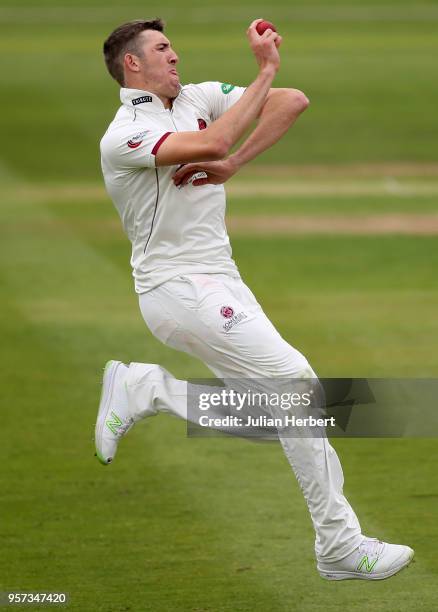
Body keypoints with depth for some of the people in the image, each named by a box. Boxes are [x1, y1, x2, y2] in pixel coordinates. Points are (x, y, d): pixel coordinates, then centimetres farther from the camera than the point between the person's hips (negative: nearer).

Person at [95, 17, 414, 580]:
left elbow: (293, 102, 2)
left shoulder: (200, 98, 10)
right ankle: (340, 545, -11)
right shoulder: (123, 137, -11)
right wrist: (265, 70, -22)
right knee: (294, 378, -15)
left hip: (219, 282, 8)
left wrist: (234, 165, -10)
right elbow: (213, 142, -28)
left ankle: (144, 389, 13)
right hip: (177, 288, -8)